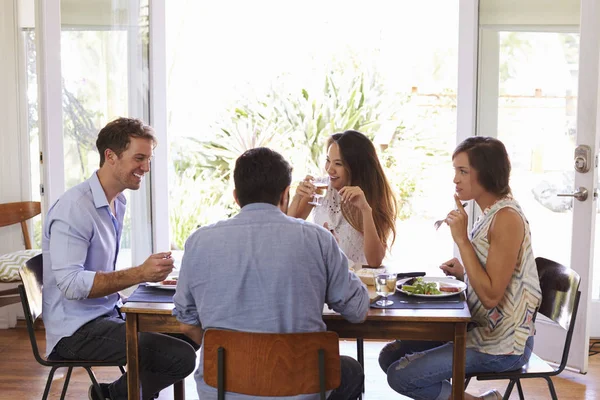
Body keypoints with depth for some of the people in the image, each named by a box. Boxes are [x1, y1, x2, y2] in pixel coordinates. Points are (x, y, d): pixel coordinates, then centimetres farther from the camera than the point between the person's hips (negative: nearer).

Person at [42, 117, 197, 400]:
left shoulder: (117, 203, 12)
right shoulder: (75, 207, -16)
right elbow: (70, 283, -24)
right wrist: (140, 274, -27)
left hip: (107, 315, 9)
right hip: (76, 331, -9)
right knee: (182, 356, -23)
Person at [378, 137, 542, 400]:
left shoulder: (507, 218, -19)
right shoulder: (491, 214, 9)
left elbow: (491, 296, -23)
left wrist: (462, 239, -23)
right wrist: (462, 273, 1)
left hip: (501, 347, -9)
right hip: (481, 330, 9)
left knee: (401, 375, -14)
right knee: (390, 355, 6)